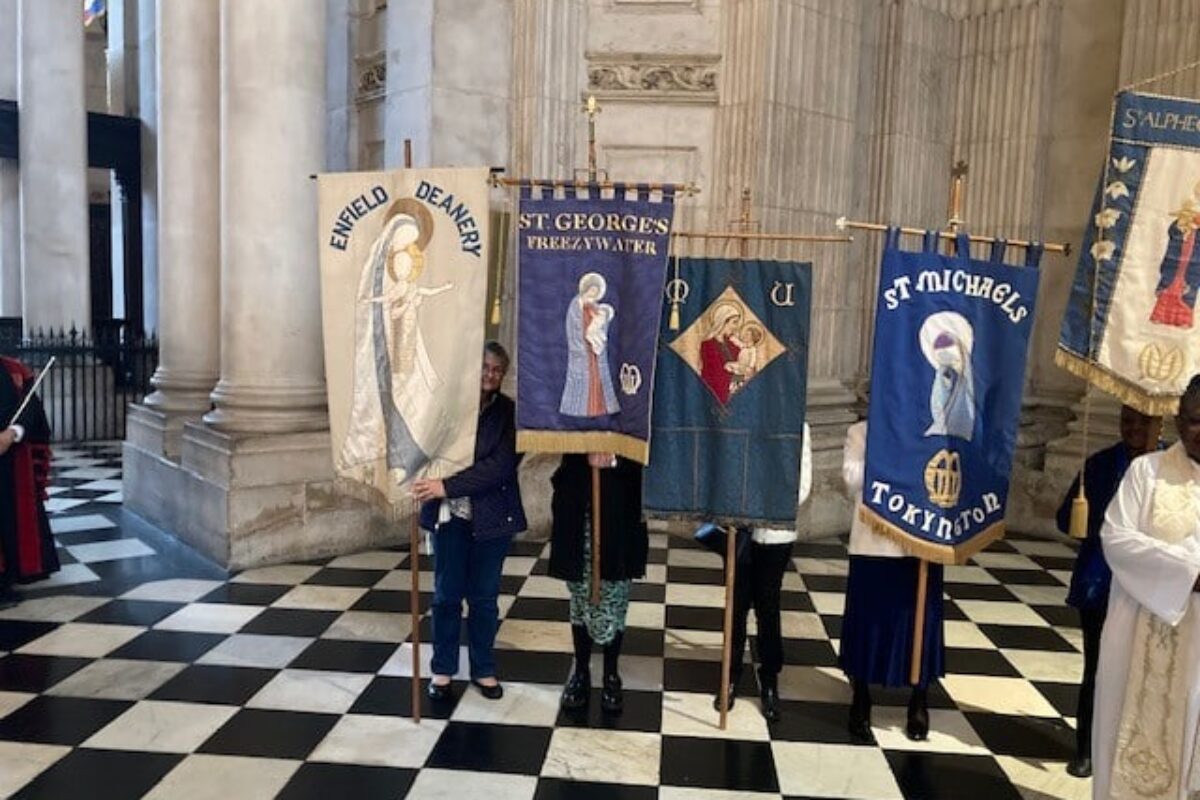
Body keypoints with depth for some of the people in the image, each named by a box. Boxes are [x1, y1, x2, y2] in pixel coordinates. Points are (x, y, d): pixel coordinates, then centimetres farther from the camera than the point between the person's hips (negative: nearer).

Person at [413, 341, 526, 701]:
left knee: (484, 597, 12)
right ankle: (442, 669, 29)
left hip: (491, 517, 0)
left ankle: (483, 669, 29)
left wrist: (446, 486, -24)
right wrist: (427, 488, -16)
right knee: (446, 595, 12)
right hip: (449, 515, 1)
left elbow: (500, 466, -18)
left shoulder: (509, 412, -8)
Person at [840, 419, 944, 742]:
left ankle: (919, 704, 29)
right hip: (872, 543, -1)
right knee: (868, 621, 6)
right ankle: (861, 703, 24)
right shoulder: (860, 432, 4)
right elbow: (853, 480, -8)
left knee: (919, 621, 9)